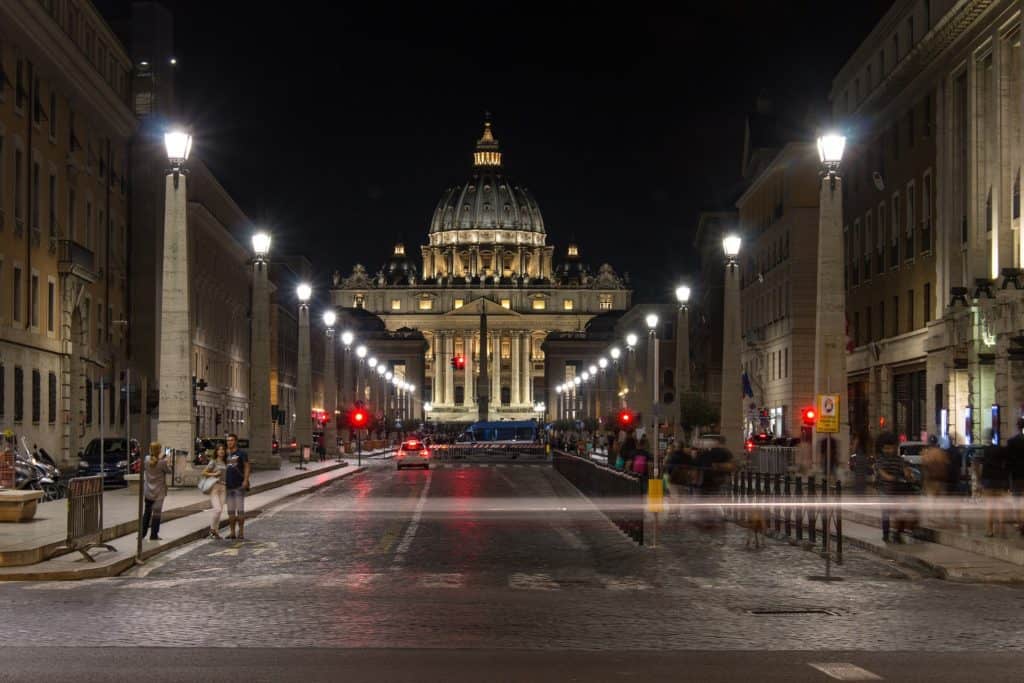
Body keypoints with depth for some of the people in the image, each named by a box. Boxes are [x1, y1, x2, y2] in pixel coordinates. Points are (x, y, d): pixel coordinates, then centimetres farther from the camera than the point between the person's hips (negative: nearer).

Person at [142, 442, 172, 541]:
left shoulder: (147, 460, -6)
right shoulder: (163, 462, -18)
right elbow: (169, 471, -6)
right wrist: (167, 462, 7)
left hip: (147, 491, 4)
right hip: (158, 492, -4)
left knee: (146, 512, 16)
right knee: (157, 513, 2)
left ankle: (142, 533, 19)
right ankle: (154, 535, 3)